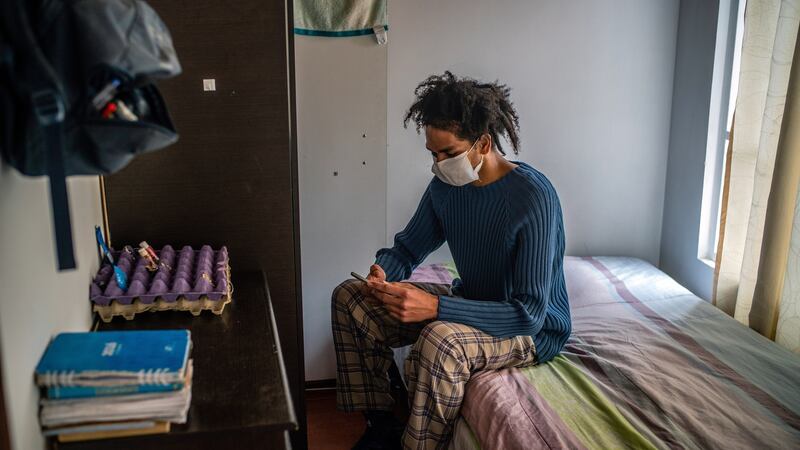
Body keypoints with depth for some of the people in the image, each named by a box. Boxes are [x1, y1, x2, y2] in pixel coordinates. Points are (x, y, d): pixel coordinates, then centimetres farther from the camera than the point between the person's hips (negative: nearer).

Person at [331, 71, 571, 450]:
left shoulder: (533, 197, -27)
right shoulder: (446, 185, -5)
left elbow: (529, 314, -30)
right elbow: (407, 248, 9)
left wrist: (436, 307, -39)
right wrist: (382, 274, -16)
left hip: (533, 329, -7)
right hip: (470, 301, 8)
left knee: (440, 341, -39)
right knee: (349, 298, 0)